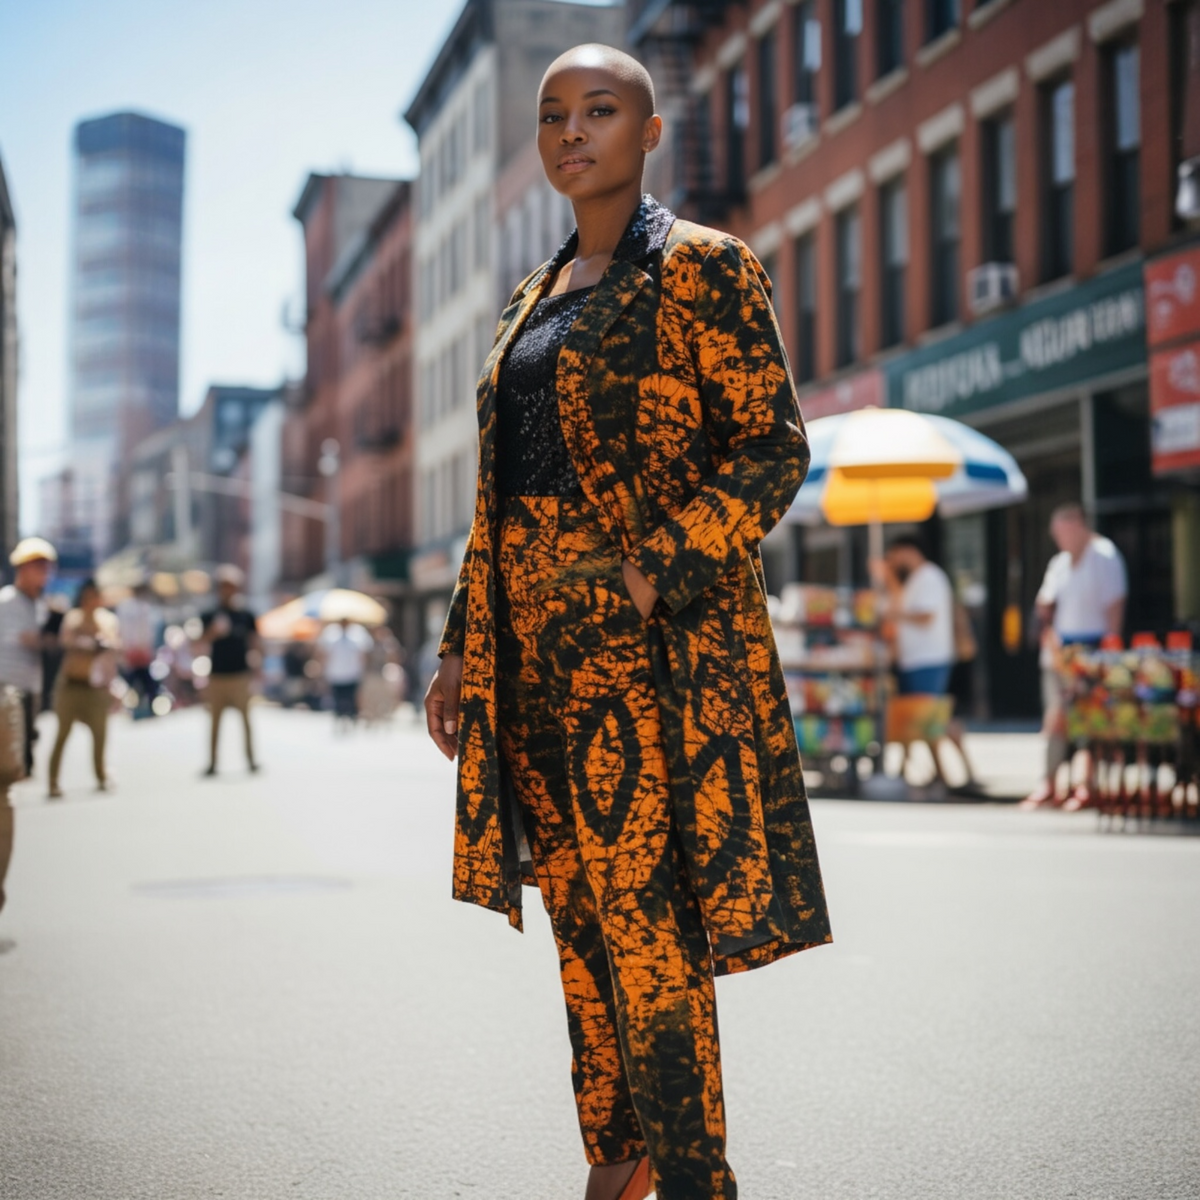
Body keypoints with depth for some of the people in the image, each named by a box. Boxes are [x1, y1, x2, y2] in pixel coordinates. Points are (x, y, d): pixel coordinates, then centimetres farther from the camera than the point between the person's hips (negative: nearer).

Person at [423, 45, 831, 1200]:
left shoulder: (700, 268, -2)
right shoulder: (532, 302, 19)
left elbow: (774, 448, -8)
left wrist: (654, 575, -20)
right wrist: (461, 649, 16)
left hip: (651, 642, -7)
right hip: (534, 651, 7)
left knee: (646, 928, -8)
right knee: (580, 918, 11)